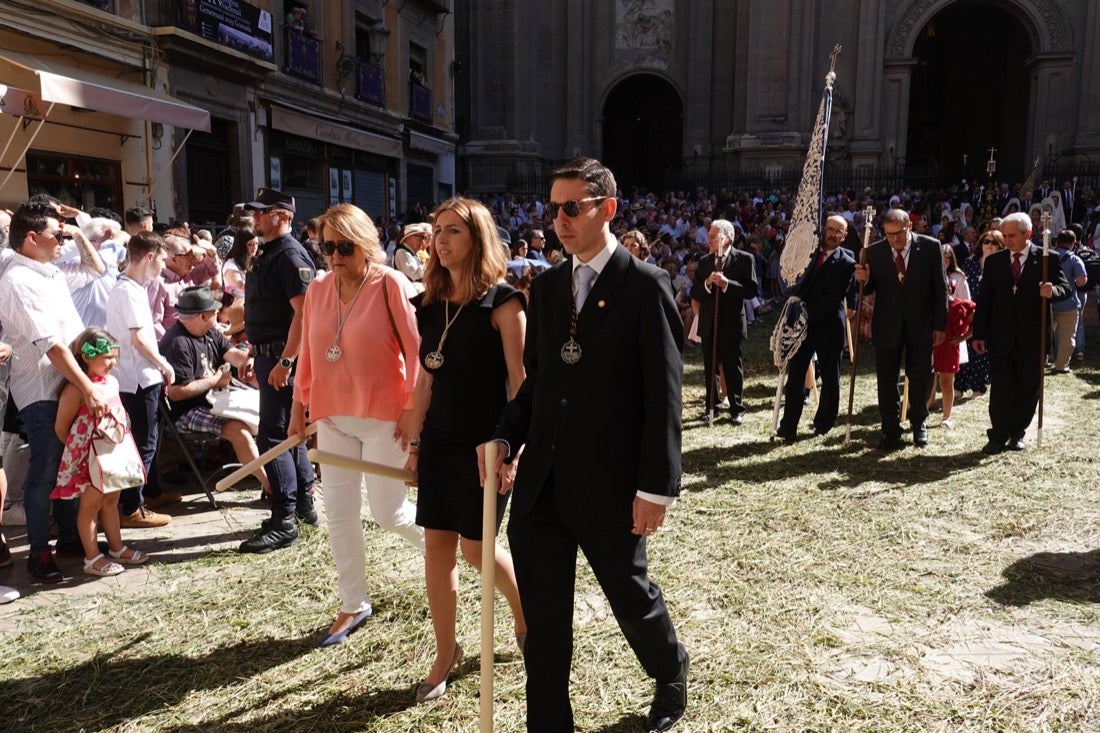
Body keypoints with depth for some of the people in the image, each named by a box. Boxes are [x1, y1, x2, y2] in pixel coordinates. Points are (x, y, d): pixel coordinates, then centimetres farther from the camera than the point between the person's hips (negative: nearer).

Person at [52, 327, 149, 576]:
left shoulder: (112, 382, 5)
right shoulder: (77, 389, -20)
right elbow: (61, 428, -15)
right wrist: (78, 448, -3)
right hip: (90, 457, -8)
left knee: (111, 501, 18)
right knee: (90, 505, 4)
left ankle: (117, 548, 30)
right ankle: (92, 558, 14)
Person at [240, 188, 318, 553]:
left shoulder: (290, 255, -15)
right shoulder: (266, 253, 16)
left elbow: (302, 312, -23)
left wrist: (284, 361, -26)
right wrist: (256, 355, 23)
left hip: (282, 358, -10)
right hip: (268, 355, 10)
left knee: (273, 436, -8)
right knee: (290, 433, 16)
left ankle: (284, 522, -1)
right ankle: (304, 503, 27)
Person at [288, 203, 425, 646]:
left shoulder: (391, 284, -11)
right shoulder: (316, 291, 5)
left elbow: (416, 350, -12)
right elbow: (308, 355, 12)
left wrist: (413, 409, -14)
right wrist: (299, 407, 12)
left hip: (384, 417, -5)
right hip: (332, 418, 5)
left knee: (388, 512, 0)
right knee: (339, 512, 8)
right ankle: (353, 605, 24)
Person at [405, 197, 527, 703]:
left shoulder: (501, 301, -12)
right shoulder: (428, 305, 6)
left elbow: (521, 381, -13)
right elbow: (426, 380, 11)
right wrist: (416, 443, 10)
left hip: (486, 442, -5)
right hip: (440, 441, 6)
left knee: (477, 548, 3)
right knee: (437, 547, 6)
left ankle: (525, 619, 32)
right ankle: (445, 654, 22)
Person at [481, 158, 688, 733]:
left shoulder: (645, 285, -7)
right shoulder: (545, 287, 10)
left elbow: (663, 393, -10)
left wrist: (657, 486, -14)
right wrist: (506, 438, -3)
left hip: (610, 486, -4)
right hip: (540, 484, 5)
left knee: (631, 598, 16)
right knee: (542, 621, 11)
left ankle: (671, 675, 47)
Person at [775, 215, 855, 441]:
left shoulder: (846, 263, -6)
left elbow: (835, 297, -14)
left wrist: (810, 314, -19)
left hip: (829, 326, -3)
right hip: (802, 323, 4)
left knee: (830, 378, 8)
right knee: (794, 375, 0)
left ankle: (823, 424, 22)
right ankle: (788, 427, 3)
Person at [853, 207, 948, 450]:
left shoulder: (931, 247, -5)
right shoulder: (874, 252, -3)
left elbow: (940, 288, -2)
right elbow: (870, 289, 5)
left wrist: (940, 325, -3)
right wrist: (863, 280, -20)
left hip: (921, 325, -1)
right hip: (887, 325, 1)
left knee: (921, 378, 10)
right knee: (886, 381, 5)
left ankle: (918, 423, 33)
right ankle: (891, 432, 18)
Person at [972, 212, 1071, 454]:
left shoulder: (1048, 259, 0)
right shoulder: (994, 261, 5)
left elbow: (1065, 288, -3)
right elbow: (984, 299, 5)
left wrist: (1053, 291, -27)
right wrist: (979, 334, 2)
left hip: (1032, 338, -1)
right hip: (1001, 337, 1)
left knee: (1028, 388, 8)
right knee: (1000, 388, 0)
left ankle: (1017, 434, 22)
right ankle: (999, 436, 7)